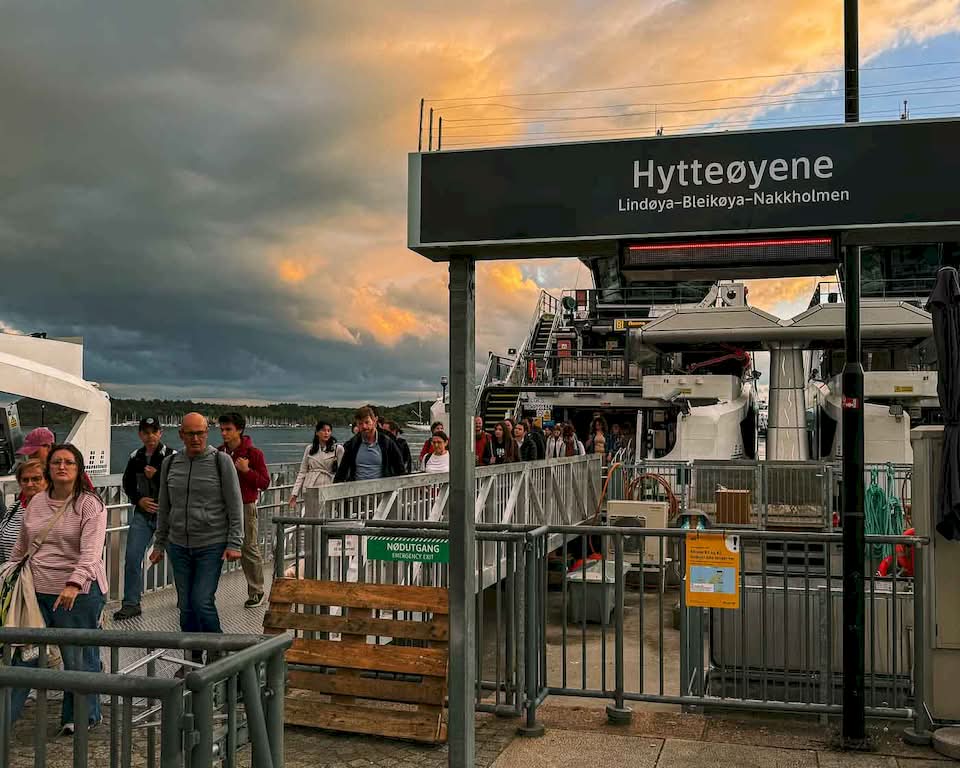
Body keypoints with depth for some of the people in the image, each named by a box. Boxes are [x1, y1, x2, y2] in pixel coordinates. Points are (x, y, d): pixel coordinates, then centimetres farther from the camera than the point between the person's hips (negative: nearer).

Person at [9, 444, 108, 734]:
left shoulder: (90, 504, -9)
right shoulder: (36, 502, 10)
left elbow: (91, 551, -20)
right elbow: (21, 545, 23)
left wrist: (74, 584, -32)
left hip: (78, 592, -5)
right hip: (37, 590, 5)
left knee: (79, 656, 5)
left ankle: (81, 716, 22)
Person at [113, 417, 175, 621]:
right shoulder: (135, 457, 6)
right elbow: (128, 484, 16)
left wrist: (156, 476, -20)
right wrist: (138, 499, -1)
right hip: (142, 514, 4)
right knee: (132, 557, -3)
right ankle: (131, 604, 6)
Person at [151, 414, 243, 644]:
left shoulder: (221, 461, -4)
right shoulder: (170, 463, 8)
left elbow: (235, 505, -5)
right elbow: (164, 508, 16)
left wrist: (234, 543, -11)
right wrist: (159, 544, 16)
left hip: (211, 545, -4)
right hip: (179, 546, 4)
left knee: (202, 602, -11)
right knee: (186, 606, 6)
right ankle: (195, 659, 19)